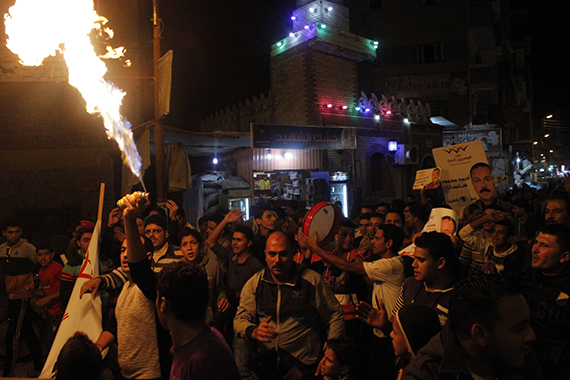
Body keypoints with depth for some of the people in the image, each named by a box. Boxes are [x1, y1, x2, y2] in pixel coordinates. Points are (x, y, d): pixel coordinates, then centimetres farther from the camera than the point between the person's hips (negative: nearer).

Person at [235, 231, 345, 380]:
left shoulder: (313, 280, -7)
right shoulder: (253, 284, 1)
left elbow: (335, 317, -2)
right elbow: (240, 319, -1)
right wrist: (254, 331, -24)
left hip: (302, 365, -3)